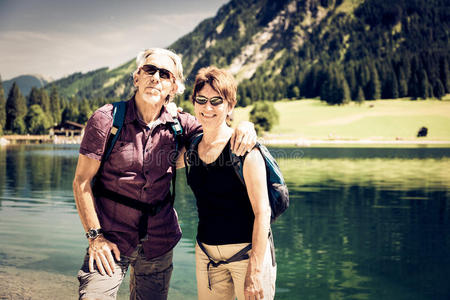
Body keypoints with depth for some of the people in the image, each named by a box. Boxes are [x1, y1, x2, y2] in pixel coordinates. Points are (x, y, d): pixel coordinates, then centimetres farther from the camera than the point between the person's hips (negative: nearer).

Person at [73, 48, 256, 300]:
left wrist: (245, 126, -15)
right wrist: (95, 236, -12)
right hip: (111, 240, -3)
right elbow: (82, 182, -5)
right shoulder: (107, 119, -8)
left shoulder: (179, 125, -1)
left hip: (160, 243, 3)